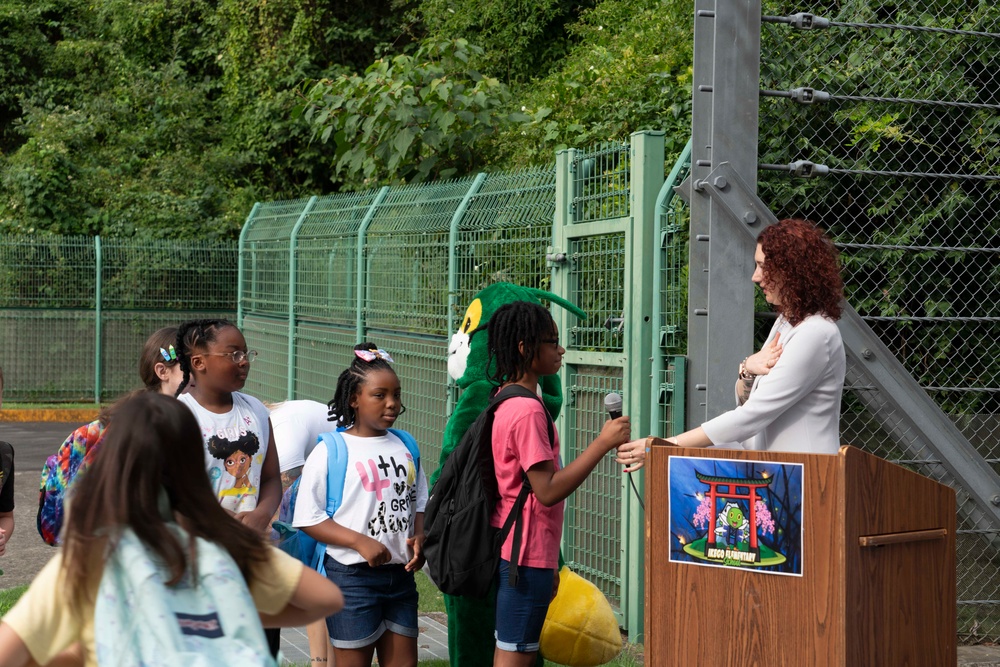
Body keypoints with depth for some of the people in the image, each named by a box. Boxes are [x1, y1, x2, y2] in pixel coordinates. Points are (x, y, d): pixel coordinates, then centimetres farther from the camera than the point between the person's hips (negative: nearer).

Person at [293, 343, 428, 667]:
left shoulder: (404, 446, 10)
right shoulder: (331, 451, -8)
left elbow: (419, 500, 19)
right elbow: (308, 517, -11)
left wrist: (419, 537, -2)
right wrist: (360, 542, -21)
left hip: (401, 574, 5)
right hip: (353, 577, -5)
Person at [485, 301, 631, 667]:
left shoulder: (507, 402, 12)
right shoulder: (528, 410, -19)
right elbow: (548, 491, -24)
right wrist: (603, 443, -21)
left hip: (511, 551, 10)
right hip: (528, 555, -10)